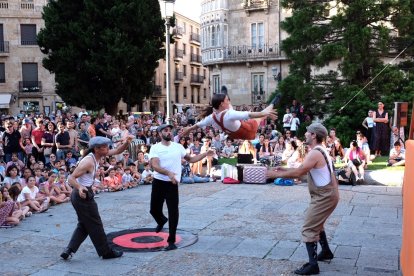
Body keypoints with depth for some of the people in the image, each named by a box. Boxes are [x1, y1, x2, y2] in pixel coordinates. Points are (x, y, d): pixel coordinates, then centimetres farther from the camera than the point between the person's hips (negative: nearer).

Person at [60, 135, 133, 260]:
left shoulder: (96, 156, 3)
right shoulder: (88, 162, -24)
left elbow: (117, 151, 9)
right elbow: (71, 178, -26)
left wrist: (126, 143, -9)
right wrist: (79, 188, -44)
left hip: (80, 195, 10)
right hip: (83, 195, -10)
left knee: (84, 225, 18)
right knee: (95, 225, 4)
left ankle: (69, 250, 13)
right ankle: (106, 252, 16)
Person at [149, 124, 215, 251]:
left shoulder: (178, 147, 5)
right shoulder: (155, 148, -6)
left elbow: (190, 159, 15)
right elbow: (155, 166, -20)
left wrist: (205, 154, 3)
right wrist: (168, 173, -37)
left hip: (172, 184, 1)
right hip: (158, 182, -1)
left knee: (173, 212, -4)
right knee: (154, 210, 10)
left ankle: (171, 241, 7)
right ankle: (162, 221, 46)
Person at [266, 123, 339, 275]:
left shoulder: (314, 153, -22)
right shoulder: (319, 151, 13)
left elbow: (298, 173, -26)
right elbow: (302, 170, 16)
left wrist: (276, 174, -17)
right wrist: (284, 169, 10)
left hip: (324, 196, -10)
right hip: (327, 194, 10)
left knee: (308, 229, -8)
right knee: (316, 224, 26)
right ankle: (326, 251, 41)